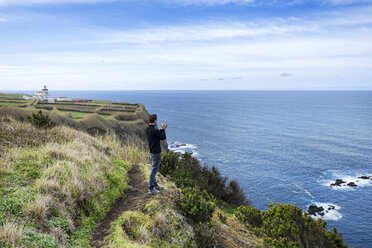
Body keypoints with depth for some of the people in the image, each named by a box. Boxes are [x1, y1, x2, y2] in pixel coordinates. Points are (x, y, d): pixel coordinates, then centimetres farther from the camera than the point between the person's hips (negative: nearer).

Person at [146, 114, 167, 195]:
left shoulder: (147, 129, 3)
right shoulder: (155, 131, -24)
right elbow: (163, 137, -9)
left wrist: (162, 129, 16)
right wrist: (163, 129, 3)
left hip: (151, 152, 9)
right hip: (156, 153, -9)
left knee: (154, 170, 19)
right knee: (154, 170, -1)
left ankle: (155, 186, 33)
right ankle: (151, 189, 7)